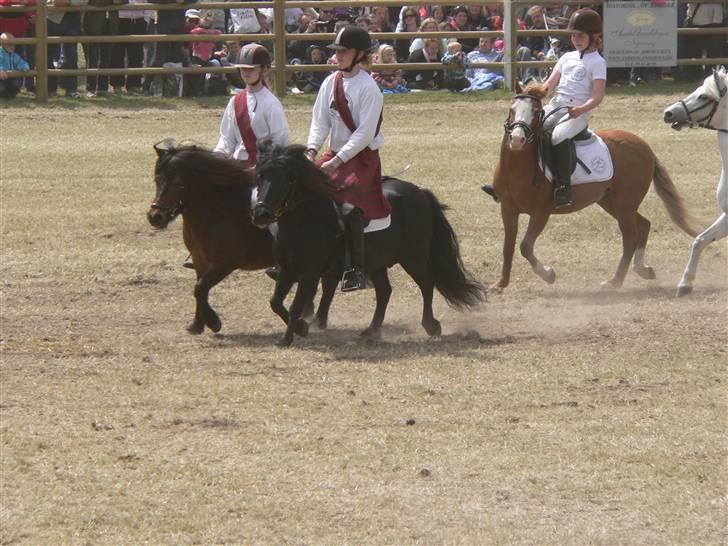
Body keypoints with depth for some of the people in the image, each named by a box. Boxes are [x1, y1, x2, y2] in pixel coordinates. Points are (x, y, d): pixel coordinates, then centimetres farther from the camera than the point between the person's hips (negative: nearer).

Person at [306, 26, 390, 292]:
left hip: (363, 156, -7)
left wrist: (337, 161, -22)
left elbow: (365, 133, -17)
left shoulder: (368, 88, -13)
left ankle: (356, 269, -20)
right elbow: (320, 121, 6)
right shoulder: (331, 82, 7)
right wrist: (312, 150, -12)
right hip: (334, 154, 7)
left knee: (348, 203, -25)